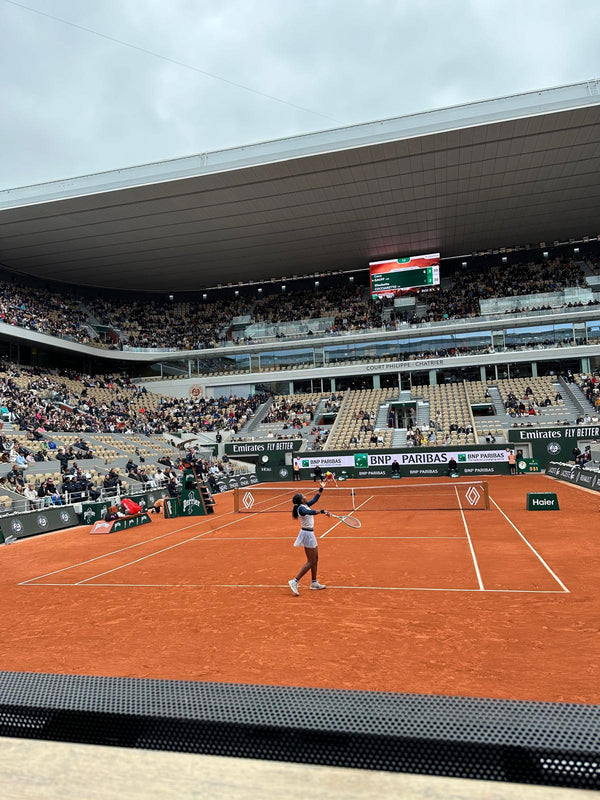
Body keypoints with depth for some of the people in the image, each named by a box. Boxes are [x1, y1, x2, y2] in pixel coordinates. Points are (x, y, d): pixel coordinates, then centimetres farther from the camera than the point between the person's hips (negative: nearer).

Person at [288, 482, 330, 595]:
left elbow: (315, 499, 24)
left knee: (315, 559, 17)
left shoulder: (305, 506, 8)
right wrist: (322, 511, -49)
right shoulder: (301, 508, -19)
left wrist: (321, 489, 26)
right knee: (311, 562, -7)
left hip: (310, 534, 10)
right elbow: (310, 512, -41)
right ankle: (295, 581, -8)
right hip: (307, 534, -10)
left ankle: (314, 582, 26)